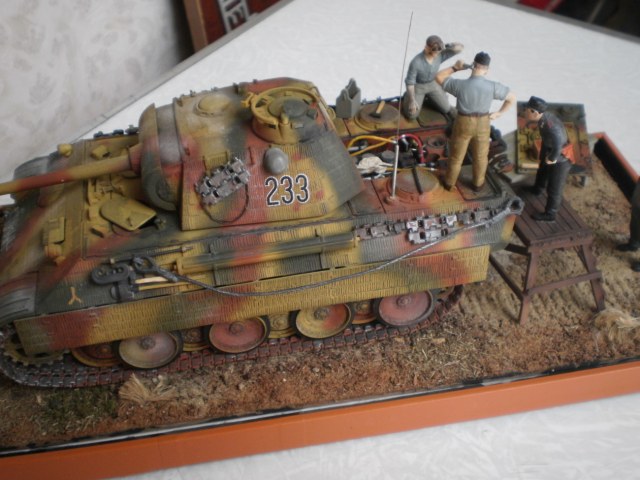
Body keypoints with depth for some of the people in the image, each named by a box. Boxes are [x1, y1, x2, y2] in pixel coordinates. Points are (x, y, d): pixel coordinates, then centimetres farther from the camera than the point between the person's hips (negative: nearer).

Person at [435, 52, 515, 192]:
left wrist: (455, 68, -5)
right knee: (480, 156, 23)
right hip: (482, 124, 1)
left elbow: (439, 77, -9)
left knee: (456, 155, 21)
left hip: (463, 124, -1)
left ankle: (449, 182, 39)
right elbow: (512, 98, -10)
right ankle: (477, 184, 40)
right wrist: (498, 113, 0)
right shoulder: (492, 86, -21)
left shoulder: (460, 84, -23)